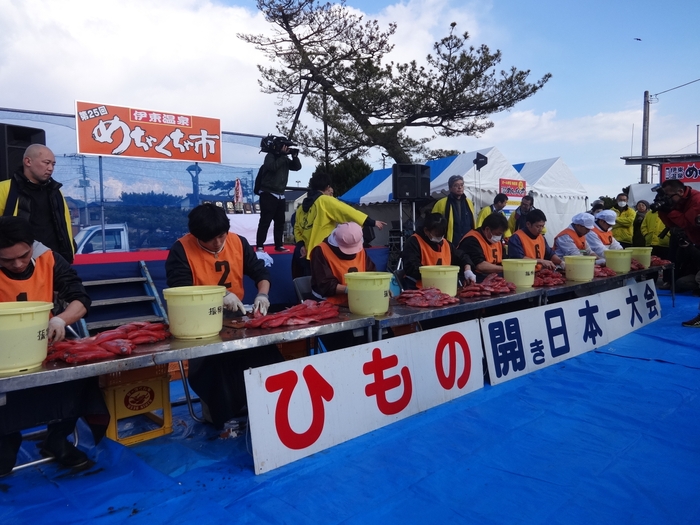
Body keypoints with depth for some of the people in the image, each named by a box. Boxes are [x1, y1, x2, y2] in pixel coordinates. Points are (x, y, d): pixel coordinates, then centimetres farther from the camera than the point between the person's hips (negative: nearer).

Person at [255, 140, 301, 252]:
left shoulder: (285, 159, 12)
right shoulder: (270, 156, -5)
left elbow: (297, 167, 11)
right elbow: (273, 167, -22)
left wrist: (295, 156, -3)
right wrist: (282, 155, -16)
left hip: (280, 196, 7)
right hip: (268, 195, -7)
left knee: (280, 222, 9)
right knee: (265, 221, -9)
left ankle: (279, 245, 16)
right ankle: (259, 246, -8)